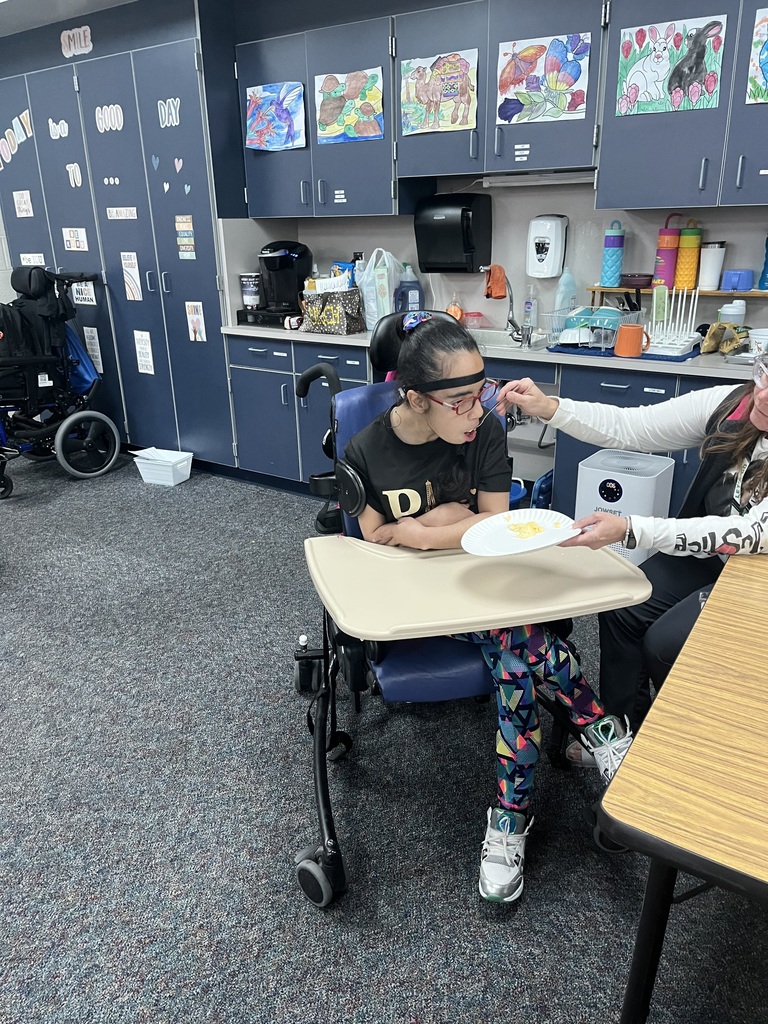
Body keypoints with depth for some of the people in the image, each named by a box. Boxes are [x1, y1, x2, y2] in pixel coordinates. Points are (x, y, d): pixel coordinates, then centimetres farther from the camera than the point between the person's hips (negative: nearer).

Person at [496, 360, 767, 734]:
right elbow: (628, 427, -13)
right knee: (621, 611, -11)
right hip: (706, 553, 5)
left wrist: (629, 530, -41)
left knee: (664, 642, -18)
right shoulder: (730, 403, -15)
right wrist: (548, 408, -29)